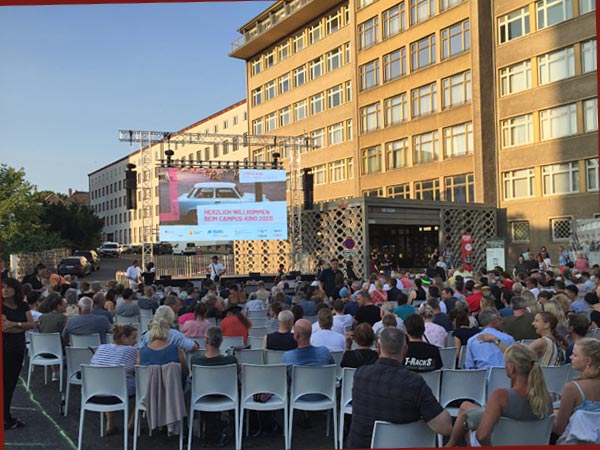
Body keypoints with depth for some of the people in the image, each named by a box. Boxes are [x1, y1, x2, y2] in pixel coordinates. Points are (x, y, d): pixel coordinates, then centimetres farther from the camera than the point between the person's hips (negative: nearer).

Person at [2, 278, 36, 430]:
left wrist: (15, 324, -15)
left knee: (11, 383, 11)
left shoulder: (23, 306, 7)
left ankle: (7, 417, 21)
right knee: (5, 383, -1)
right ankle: (6, 419, 7)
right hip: (5, 348, -5)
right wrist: (23, 326, -9)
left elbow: (32, 324, -2)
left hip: (18, 348, 6)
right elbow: (5, 328, -19)